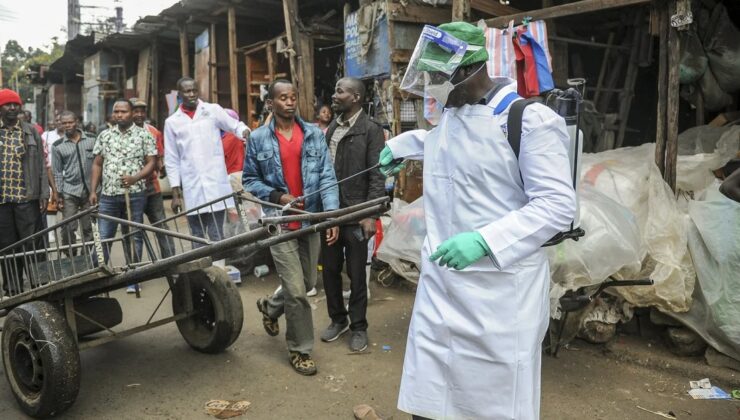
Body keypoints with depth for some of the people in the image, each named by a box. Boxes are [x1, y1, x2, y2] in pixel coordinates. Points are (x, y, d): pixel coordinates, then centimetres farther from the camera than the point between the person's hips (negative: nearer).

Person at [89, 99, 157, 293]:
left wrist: (135, 177, -18)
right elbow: (97, 164, 14)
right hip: (108, 195, 3)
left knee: (134, 237, 5)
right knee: (102, 237, 2)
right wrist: (93, 190, 7)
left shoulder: (144, 135, 2)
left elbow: (151, 162, -2)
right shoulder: (104, 136, 12)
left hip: (134, 194, -2)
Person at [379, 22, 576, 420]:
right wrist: (401, 144, 30)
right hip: (440, 283, 7)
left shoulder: (529, 119, -14)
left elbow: (557, 204, -18)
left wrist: (484, 240, -26)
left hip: (501, 288, -6)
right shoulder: (450, 113, 10)